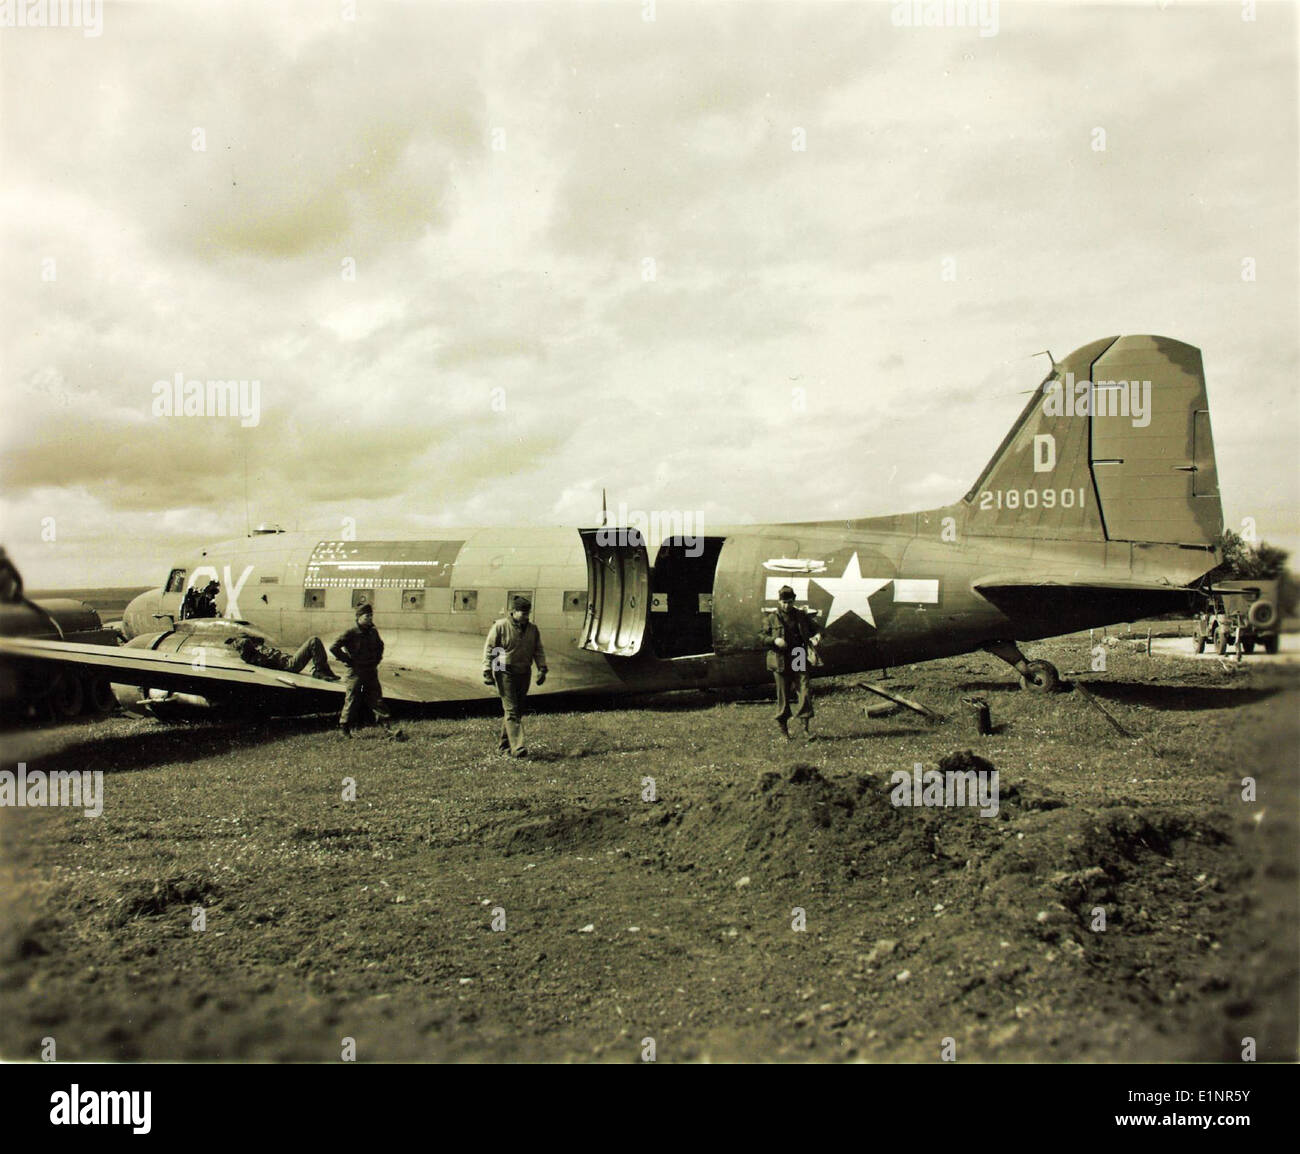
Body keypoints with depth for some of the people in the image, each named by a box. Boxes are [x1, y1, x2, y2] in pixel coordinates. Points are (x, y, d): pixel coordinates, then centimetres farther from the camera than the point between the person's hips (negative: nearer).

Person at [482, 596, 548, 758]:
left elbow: (538, 651, 15)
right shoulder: (500, 626, -6)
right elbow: (489, 649, -5)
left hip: (524, 673, 6)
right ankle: (518, 747, -19)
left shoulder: (532, 629, 9)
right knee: (511, 710, -12)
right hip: (505, 673, -6)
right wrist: (487, 672, -11)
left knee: (518, 710, 9)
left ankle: (504, 744, 21)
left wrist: (542, 669, 2)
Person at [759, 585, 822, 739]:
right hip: (780, 662, -1)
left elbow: (815, 629, 18)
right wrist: (774, 640, -16)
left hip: (799, 662, 1)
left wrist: (817, 636, -5)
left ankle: (805, 726, -2)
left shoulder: (802, 616, 9)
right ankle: (784, 729, 16)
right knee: (783, 696, 5)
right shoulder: (771, 619, 3)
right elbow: (761, 637, 3)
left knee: (804, 692, -10)